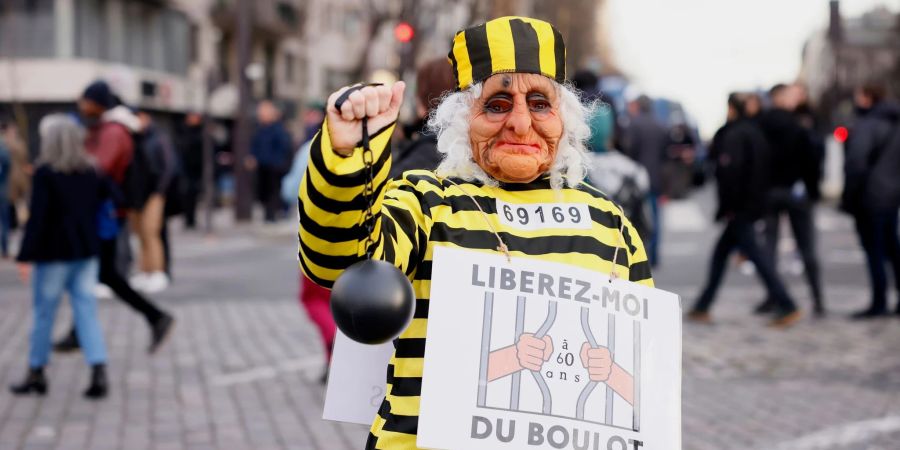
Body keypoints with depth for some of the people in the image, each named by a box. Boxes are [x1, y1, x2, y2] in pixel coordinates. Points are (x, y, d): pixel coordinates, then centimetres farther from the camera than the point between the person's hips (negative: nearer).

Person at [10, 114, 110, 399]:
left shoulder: (45, 173, -13)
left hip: (53, 253, -5)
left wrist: (25, 257, -14)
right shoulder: (90, 171, 4)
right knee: (87, 311, 4)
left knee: (44, 313, 7)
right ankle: (99, 372, -6)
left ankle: (36, 373, 19)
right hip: (86, 252, 5)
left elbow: (37, 217, -16)